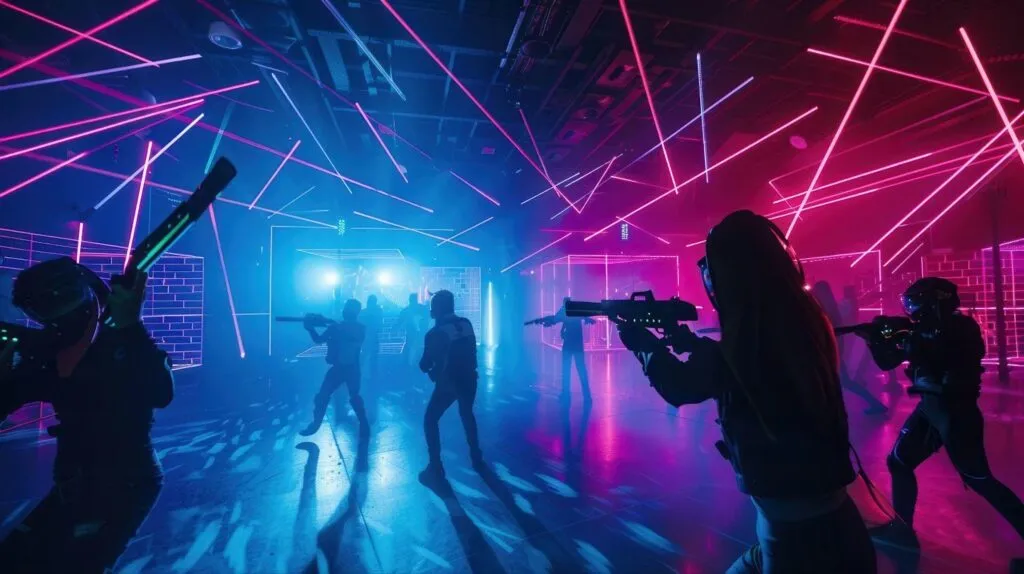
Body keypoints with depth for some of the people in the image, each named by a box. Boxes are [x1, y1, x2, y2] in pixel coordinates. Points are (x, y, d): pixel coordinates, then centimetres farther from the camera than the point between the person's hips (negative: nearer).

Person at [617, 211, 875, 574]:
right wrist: (692, 343, 18)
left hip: (792, 511, -8)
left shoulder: (750, 334, -22)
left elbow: (680, 386, -8)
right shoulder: (802, 318, 2)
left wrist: (644, 343, 6)